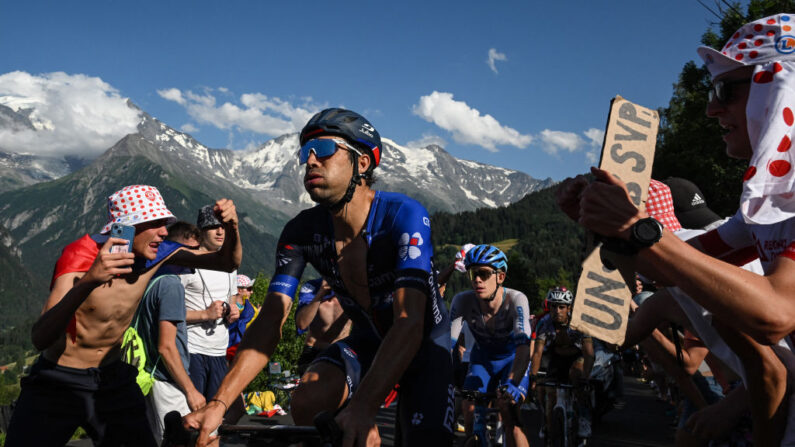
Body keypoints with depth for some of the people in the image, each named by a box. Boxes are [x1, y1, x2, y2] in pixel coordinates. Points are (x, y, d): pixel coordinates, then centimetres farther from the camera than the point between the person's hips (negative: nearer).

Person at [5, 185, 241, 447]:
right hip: (57, 384, -4)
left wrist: (231, 227, -27)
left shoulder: (155, 253, -11)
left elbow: (228, 262, -6)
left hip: (113, 380, 4)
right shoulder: (80, 256, -25)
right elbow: (40, 339, -38)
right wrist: (88, 281, -54)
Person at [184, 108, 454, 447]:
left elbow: (410, 321, -40)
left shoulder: (404, 215, -30)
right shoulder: (302, 231, -15)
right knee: (305, 400, -23)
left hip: (425, 342, -3)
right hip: (367, 340, 3)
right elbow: (270, 320, -18)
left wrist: (362, 408, -53)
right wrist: (218, 403, -30)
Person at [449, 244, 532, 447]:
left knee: (508, 410, -22)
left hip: (513, 359, -2)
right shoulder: (462, 301, -26)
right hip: (482, 360, 3)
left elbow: (523, 344, -41)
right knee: (470, 411, -13)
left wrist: (512, 382, -56)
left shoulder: (516, 300, -32)